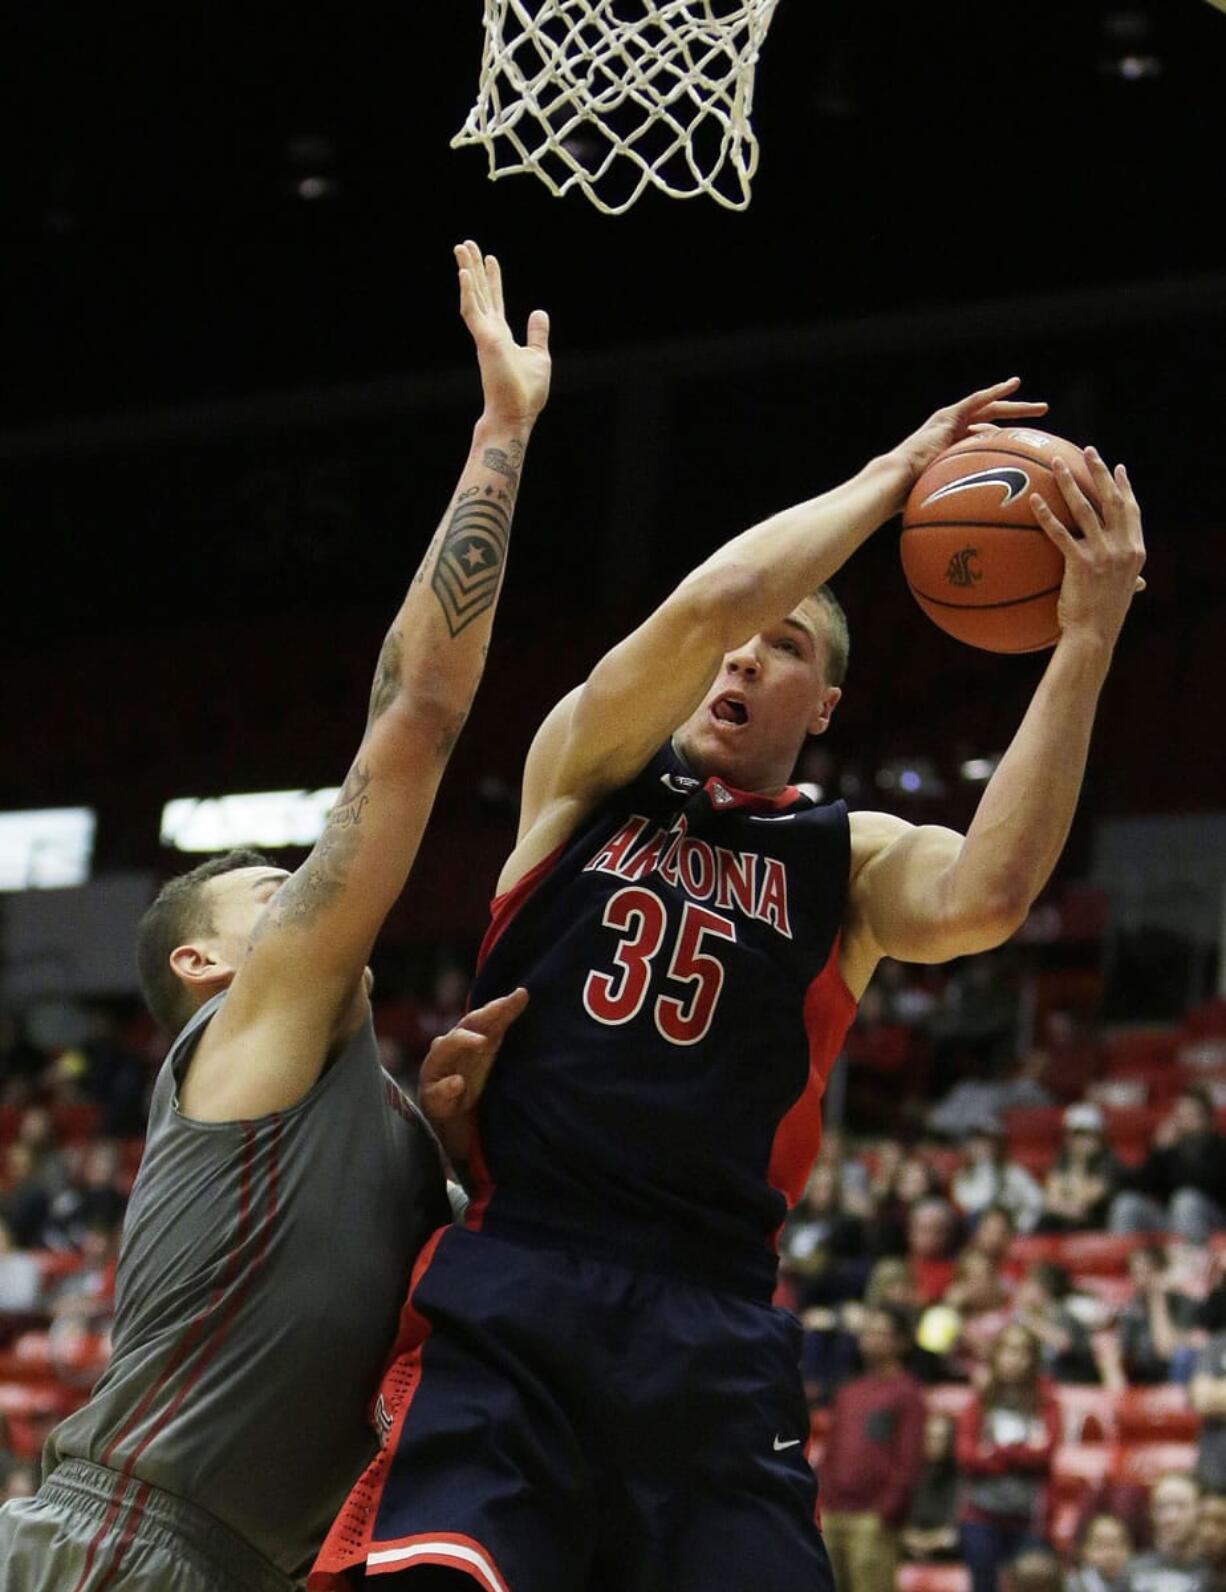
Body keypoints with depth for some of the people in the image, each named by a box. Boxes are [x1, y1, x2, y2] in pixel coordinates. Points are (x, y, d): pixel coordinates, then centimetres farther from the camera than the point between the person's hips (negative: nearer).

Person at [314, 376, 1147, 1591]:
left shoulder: (847, 858, 15)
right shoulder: (588, 773, 14)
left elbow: (981, 898, -10)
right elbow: (710, 601, -5)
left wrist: (1085, 646, -12)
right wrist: (892, 477, 5)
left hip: (714, 1339, 2)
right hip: (509, 1302, -2)